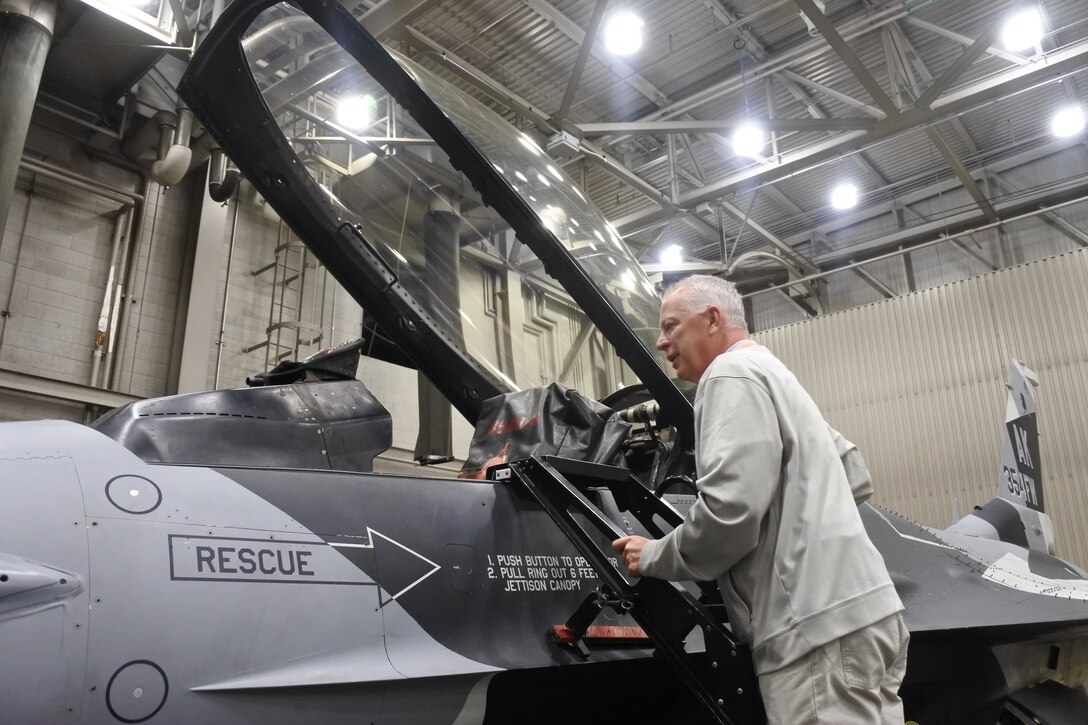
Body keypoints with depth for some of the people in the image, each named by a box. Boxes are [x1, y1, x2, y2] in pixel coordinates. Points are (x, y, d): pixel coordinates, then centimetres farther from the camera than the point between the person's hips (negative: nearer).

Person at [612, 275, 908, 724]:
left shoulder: (733, 374, -8)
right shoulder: (773, 374, 24)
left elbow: (730, 509, -20)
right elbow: (856, 478, 29)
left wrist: (655, 557, -5)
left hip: (821, 624, -10)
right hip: (850, 612, 10)